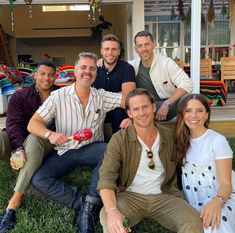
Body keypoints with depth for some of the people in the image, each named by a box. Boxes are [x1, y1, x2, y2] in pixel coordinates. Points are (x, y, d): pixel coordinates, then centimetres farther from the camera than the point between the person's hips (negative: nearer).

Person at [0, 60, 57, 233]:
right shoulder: (20, 96, 8)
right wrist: (18, 149, -27)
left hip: (46, 145, -1)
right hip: (18, 143, 1)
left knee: (33, 139, -36)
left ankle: (14, 203, -39)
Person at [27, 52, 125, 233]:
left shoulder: (102, 96, 2)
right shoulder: (58, 96, -4)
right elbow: (33, 123, -7)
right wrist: (50, 134, -27)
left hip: (91, 149, 1)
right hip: (65, 152, 0)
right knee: (38, 180, -22)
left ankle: (89, 206, -27)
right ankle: (82, 204, -21)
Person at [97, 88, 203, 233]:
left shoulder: (171, 137, 2)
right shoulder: (119, 140, -7)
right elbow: (106, 177, -15)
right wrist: (112, 210, -34)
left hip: (164, 196, 2)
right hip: (130, 196, -2)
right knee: (107, 217, -32)